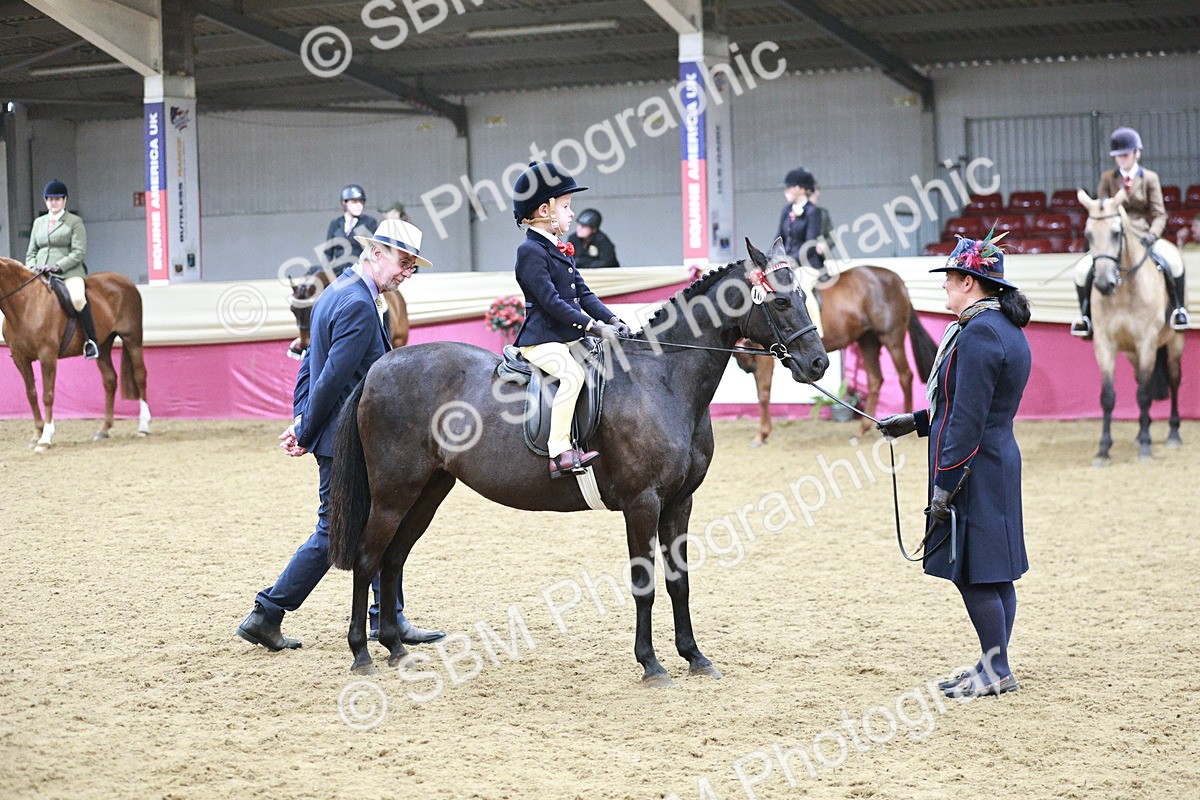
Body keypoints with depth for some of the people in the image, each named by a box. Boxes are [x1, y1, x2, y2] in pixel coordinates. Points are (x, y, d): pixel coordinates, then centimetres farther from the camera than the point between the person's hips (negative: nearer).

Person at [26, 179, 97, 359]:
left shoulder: (75, 222, 4)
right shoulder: (39, 222, 20)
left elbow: (78, 253, -5)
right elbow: (31, 252, 21)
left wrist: (58, 266, -18)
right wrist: (32, 267, -1)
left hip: (69, 272, -5)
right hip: (41, 274, 6)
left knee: (77, 298, -33)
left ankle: (91, 341, -22)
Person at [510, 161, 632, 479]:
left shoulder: (559, 250, 18)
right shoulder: (530, 251, -12)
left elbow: (583, 294, 16)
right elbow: (551, 301, -20)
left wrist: (611, 319, 0)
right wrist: (593, 326, -23)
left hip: (570, 338, 10)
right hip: (542, 340, -10)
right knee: (573, 373, -32)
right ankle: (560, 453, -34)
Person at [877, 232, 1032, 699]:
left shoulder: (978, 334, -19)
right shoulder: (1008, 330, 14)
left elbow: (968, 419, -22)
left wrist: (945, 482, -20)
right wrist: (915, 422, 23)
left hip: (974, 469, -11)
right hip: (1000, 462, 11)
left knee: (973, 573, -3)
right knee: (995, 572, 14)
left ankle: (996, 670, 4)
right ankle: (995, 666, 21)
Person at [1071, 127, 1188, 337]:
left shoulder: (1150, 178, 4)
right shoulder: (1108, 178, 7)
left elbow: (1159, 215, 1)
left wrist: (1151, 236, -17)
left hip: (1142, 238, -1)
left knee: (1174, 265, -28)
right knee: (1083, 270, -21)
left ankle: (1178, 308, -6)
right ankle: (1086, 315, -1)